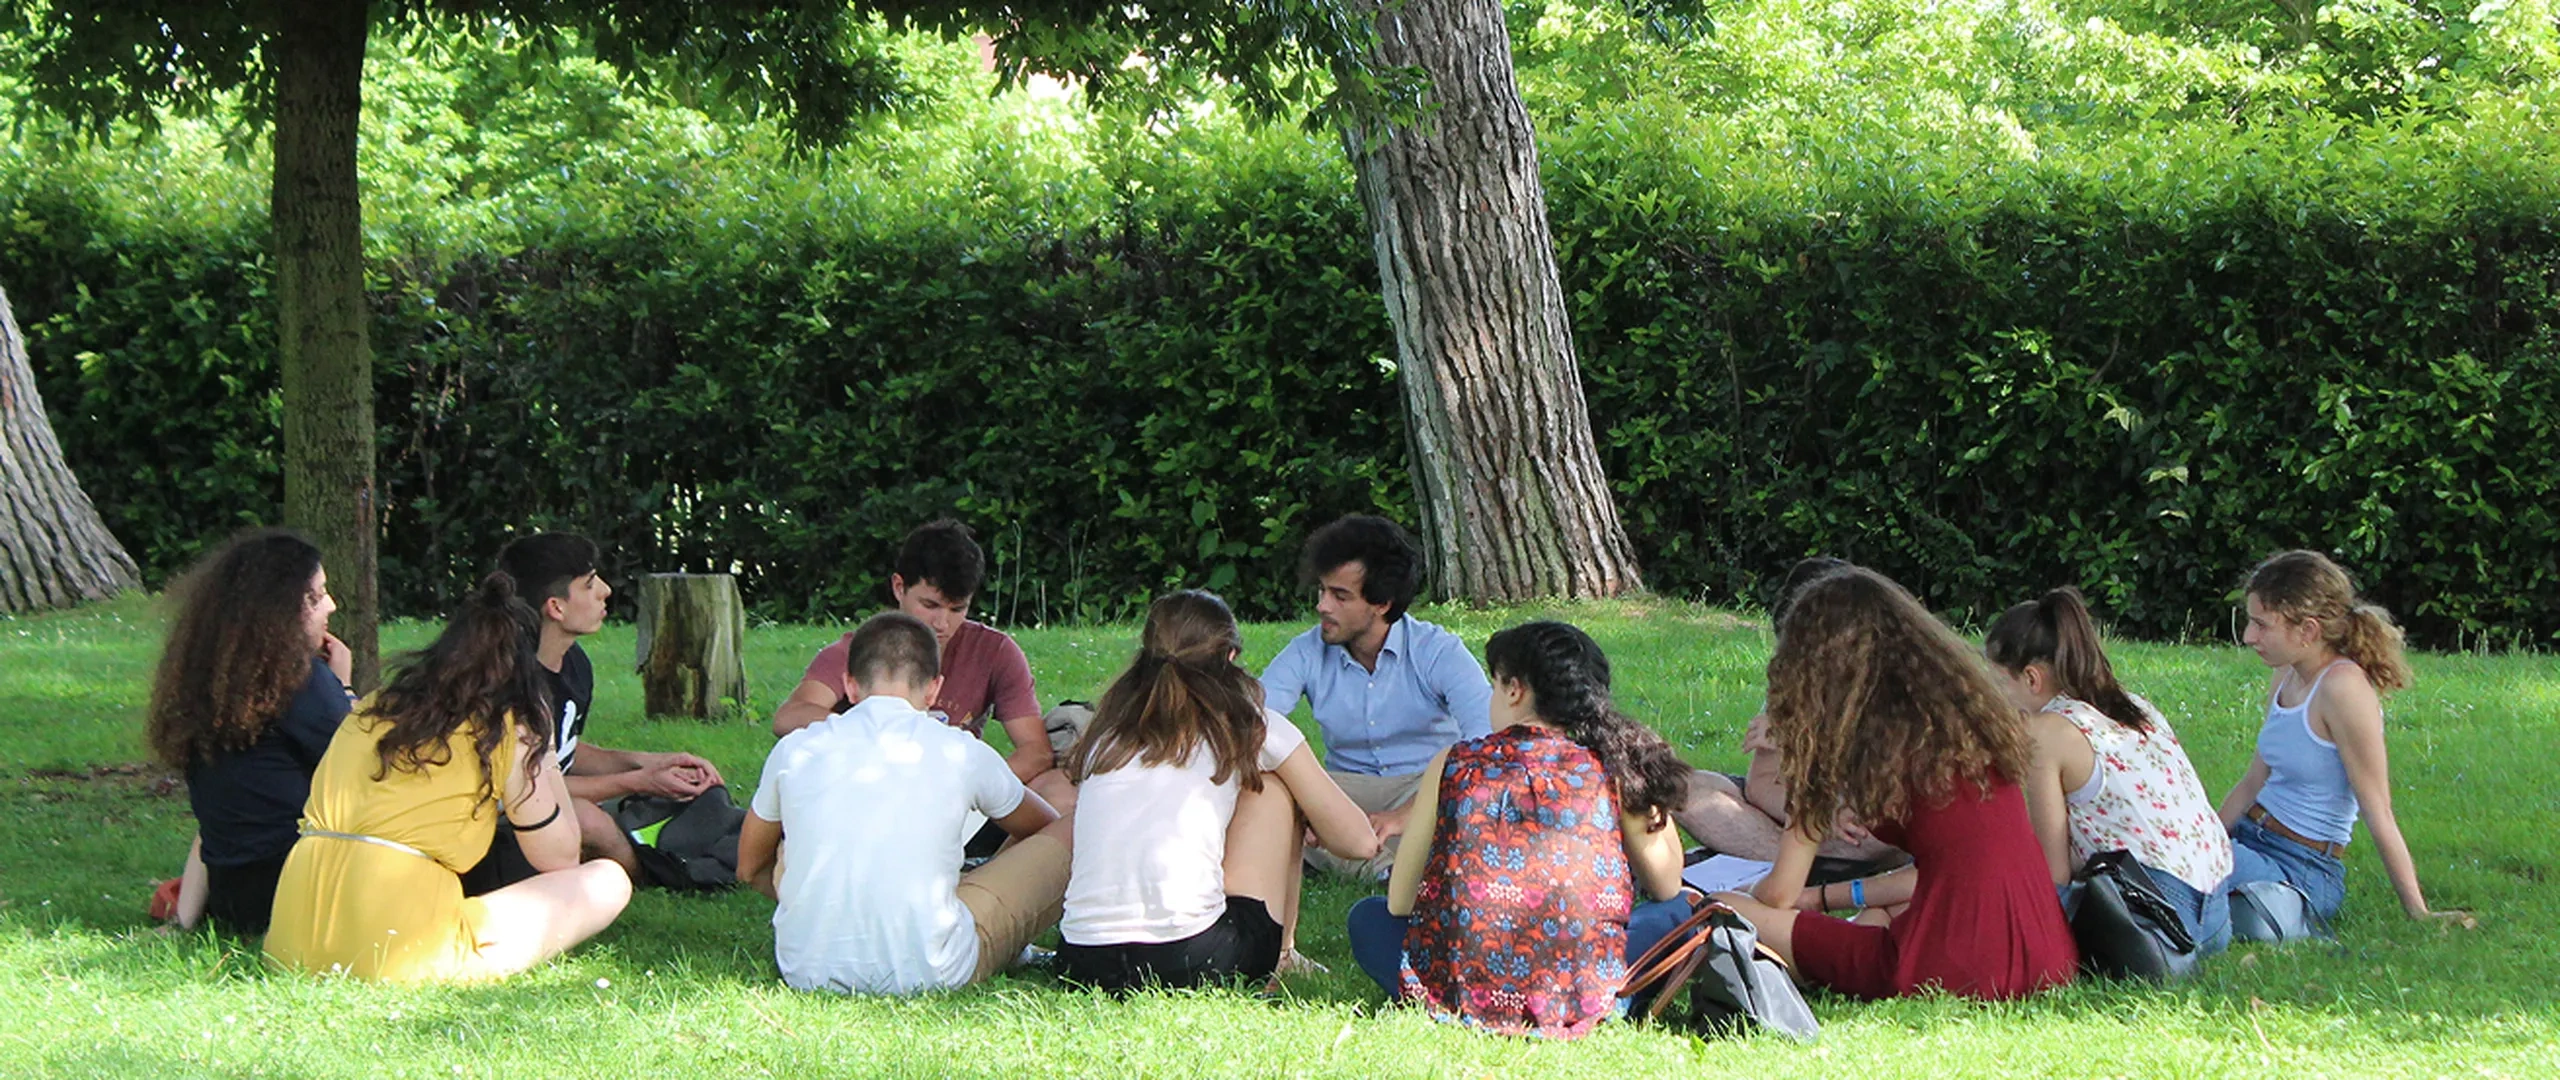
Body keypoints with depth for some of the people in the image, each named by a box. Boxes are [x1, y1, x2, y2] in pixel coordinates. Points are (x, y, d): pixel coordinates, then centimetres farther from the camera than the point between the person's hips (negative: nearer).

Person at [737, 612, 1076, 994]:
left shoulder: (795, 750, 5)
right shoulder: (961, 752, 1)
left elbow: (750, 868, 21)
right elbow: (1045, 825, 24)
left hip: (808, 972, 4)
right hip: (927, 974, -3)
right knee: (1069, 837, 13)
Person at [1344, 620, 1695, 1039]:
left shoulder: (1453, 764, 7)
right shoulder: (1612, 770, 6)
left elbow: (1399, 902, 12)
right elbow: (1667, 887, 18)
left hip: (1457, 987, -1)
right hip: (1578, 993, 1)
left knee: (1367, 919, 31)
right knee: (1675, 913, 29)